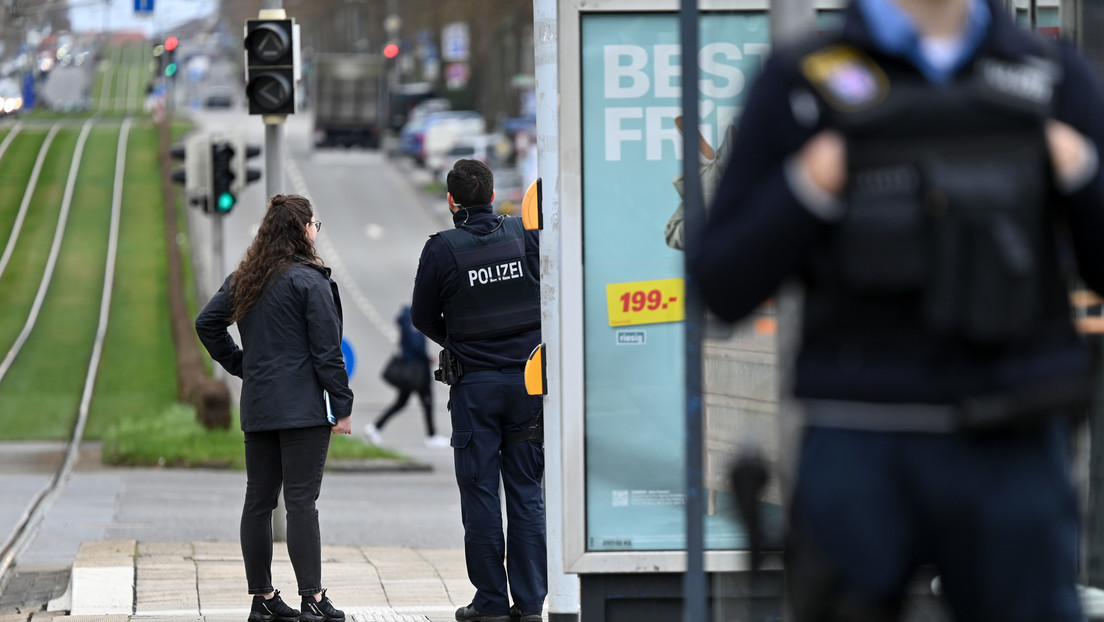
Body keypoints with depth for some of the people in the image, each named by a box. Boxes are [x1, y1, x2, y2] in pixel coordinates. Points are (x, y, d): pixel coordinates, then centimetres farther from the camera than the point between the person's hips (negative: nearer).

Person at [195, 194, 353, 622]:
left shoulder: (244, 278, 9)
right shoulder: (308, 281, -11)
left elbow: (207, 322, 11)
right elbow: (326, 349, -12)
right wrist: (342, 406, -8)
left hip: (257, 406, 6)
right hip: (304, 408, -6)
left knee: (258, 501, 8)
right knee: (301, 501, -7)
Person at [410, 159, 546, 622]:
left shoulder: (443, 249, -8)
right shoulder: (525, 235, -2)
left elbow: (423, 317, 2)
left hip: (475, 382, -2)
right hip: (529, 377, 2)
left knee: (479, 492, 4)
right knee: (526, 491, 6)